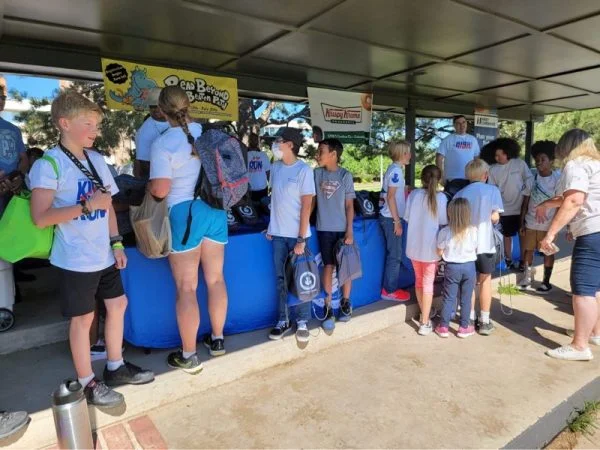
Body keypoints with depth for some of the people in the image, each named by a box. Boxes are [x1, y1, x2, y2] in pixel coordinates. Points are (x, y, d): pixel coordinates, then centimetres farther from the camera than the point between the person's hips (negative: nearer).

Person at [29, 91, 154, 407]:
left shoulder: (96, 160, 7)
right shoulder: (49, 164, -13)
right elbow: (40, 217, -21)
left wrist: (116, 243, 8)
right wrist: (88, 205, -24)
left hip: (103, 255, 7)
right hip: (76, 260, -7)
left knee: (118, 304, 16)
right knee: (83, 318, 6)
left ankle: (115, 367, 34)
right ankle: (87, 383, 24)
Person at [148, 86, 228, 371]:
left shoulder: (163, 143, -12)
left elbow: (160, 190, -18)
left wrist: (147, 186, 5)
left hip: (184, 214, -5)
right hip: (215, 210, 6)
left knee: (186, 288, 4)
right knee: (215, 279, 15)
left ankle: (188, 356, 15)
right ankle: (217, 340, 30)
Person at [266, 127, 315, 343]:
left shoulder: (304, 170, -10)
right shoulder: (275, 167, 7)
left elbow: (306, 206, -11)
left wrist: (301, 239, -13)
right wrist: (271, 226, 10)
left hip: (296, 234, -5)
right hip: (278, 233, 5)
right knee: (281, 279, 11)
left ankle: (302, 322, 21)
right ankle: (283, 320, 23)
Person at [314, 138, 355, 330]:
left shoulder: (345, 175, -4)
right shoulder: (317, 174, 2)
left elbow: (349, 205, -4)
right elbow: (312, 199, 8)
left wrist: (350, 231, -8)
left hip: (342, 229, -1)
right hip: (324, 228, 1)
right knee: (328, 266, 4)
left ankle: (345, 303, 25)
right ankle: (328, 308, 12)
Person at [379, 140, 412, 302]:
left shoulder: (394, 169, 15)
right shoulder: (396, 170, -14)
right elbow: (391, 197, -19)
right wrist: (397, 221, -19)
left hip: (390, 217, 10)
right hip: (391, 218, -10)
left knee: (393, 254, 14)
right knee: (395, 255, -3)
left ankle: (390, 288, 22)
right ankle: (390, 291, 5)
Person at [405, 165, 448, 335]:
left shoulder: (413, 194, -2)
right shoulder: (440, 197, -10)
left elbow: (407, 217, 4)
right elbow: (444, 221, -7)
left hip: (414, 246, 3)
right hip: (430, 247, -3)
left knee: (419, 280, 19)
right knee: (428, 283, 5)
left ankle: (424, 314, 36)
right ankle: (424, 323, 6)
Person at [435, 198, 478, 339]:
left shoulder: (445, 232, -13)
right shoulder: (473, 231, -10)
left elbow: (439, 252, -5)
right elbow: (476, 250, 2)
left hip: (452, 267, -1)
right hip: (469, 266, 1)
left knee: (448, 298, 9)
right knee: (466, 299, 12)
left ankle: (443, 327, 15)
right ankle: (464, 327, 21)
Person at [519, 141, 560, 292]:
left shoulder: (557, 178, -7)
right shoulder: (532, 178, 3)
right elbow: (526, 201, 6)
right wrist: (522, 222, 4)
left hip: (548, 224, -3)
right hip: (530, 222, 3)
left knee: (548, 252, 8)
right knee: (528, 250, 10)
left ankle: (546, 281, 19)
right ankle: (527, 276, 25)